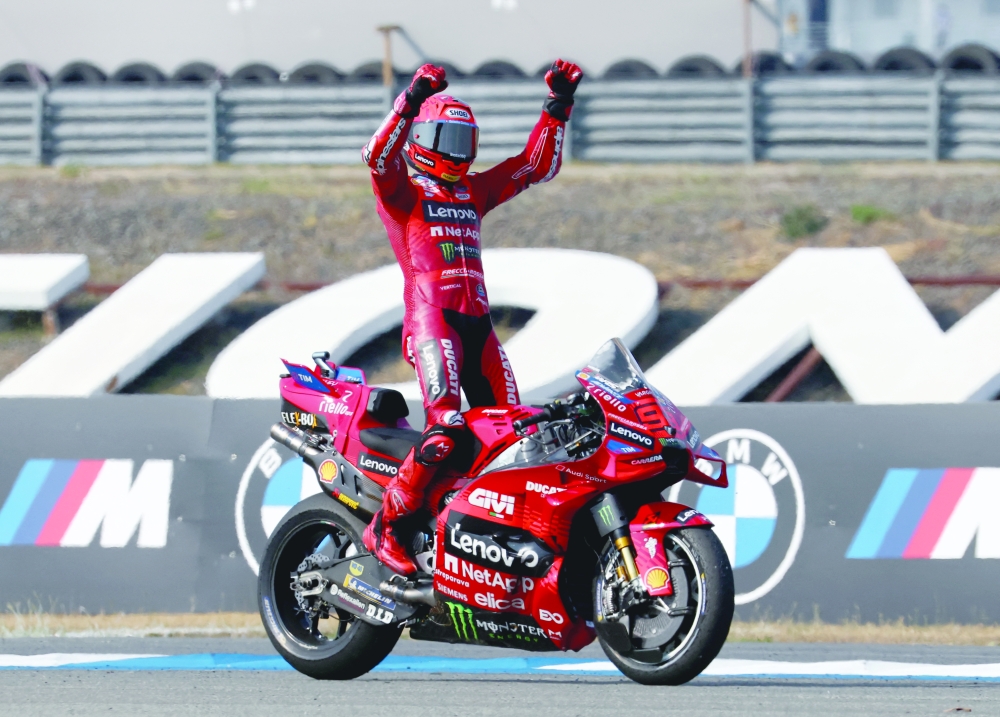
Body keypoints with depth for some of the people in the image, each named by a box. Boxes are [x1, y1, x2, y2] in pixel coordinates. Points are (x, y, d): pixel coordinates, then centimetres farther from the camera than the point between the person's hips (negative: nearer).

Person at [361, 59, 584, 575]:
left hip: (477, 319, 8)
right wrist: (412, 99, -29)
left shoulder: (473, 192, 23)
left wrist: (559, 107, 14)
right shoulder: (401, 191, 4)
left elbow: (537, 165, 25)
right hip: (430, 318, -8)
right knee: (446, 429, -24)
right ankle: (384, 527, -18)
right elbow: (378, 156, -17)